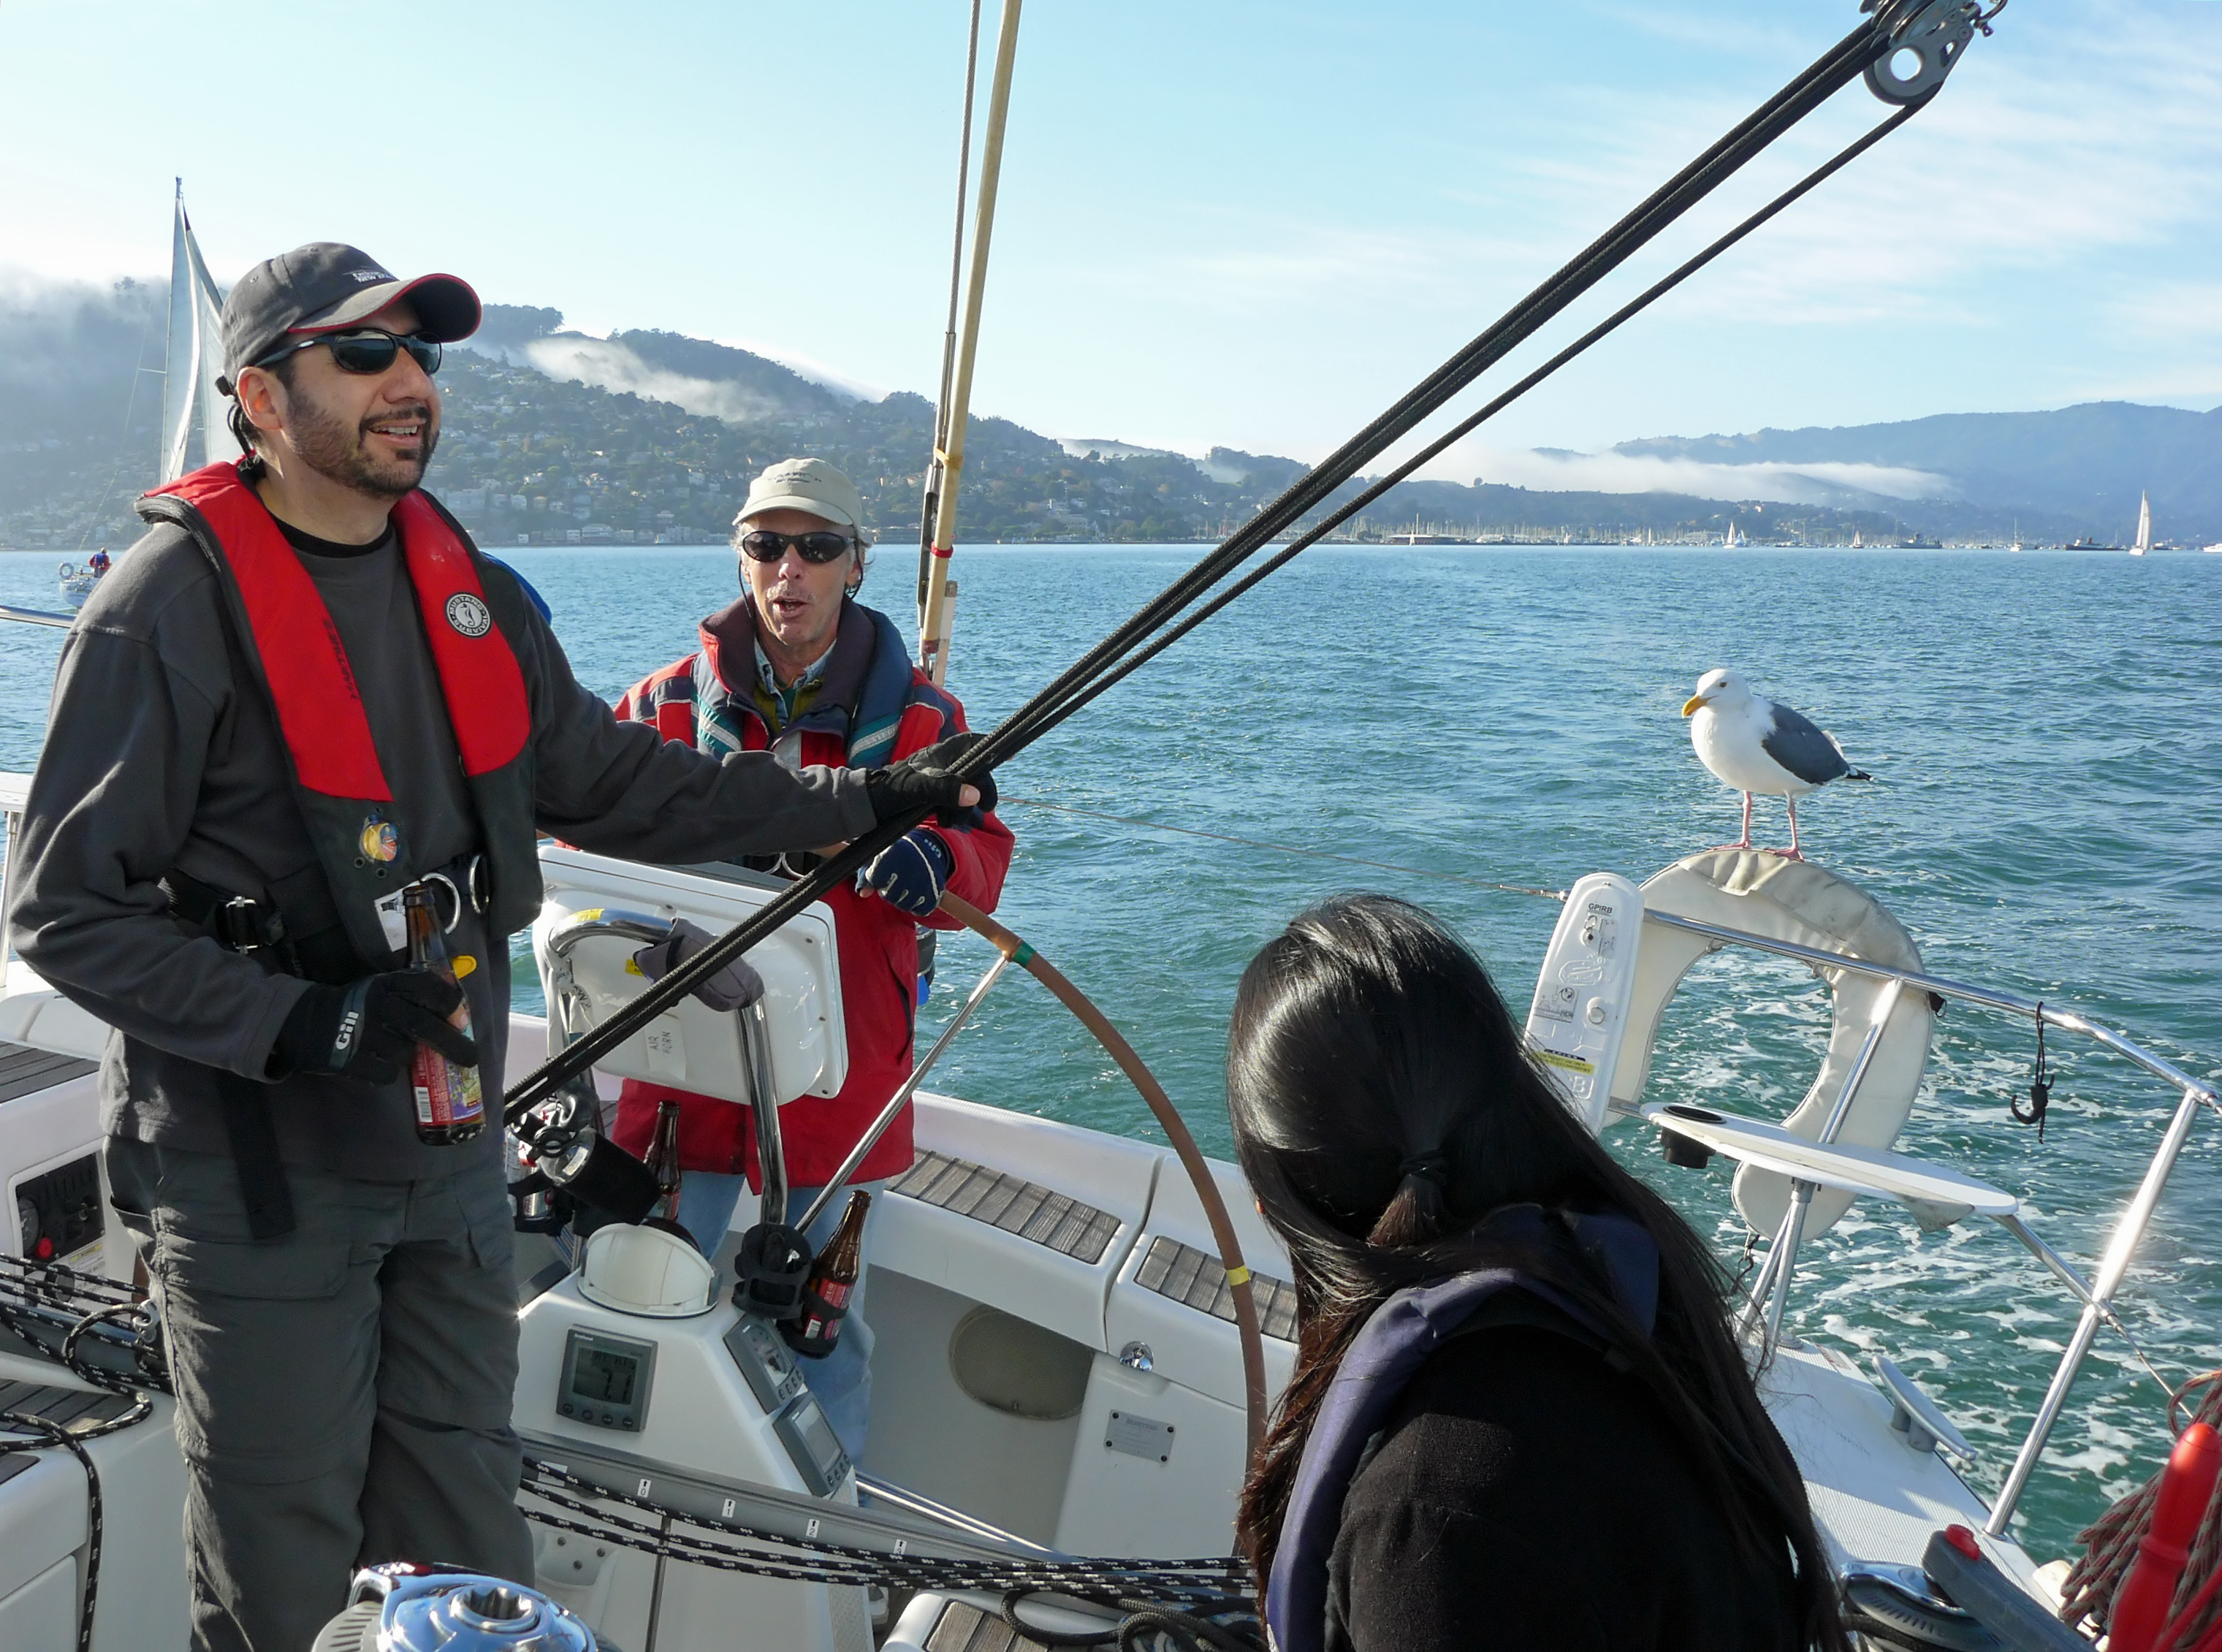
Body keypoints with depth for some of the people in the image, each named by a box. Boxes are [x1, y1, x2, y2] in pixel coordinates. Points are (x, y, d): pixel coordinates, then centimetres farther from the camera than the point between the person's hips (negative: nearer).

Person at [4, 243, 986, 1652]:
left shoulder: (478, 596, 7)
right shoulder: (175, 600, -13)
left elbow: (616, 784, 15)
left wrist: (860, 801, 12)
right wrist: (298, 1025, -25)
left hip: (449, 1153, 6)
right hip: (259, 1177, -5)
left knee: (468, 1533, 16)